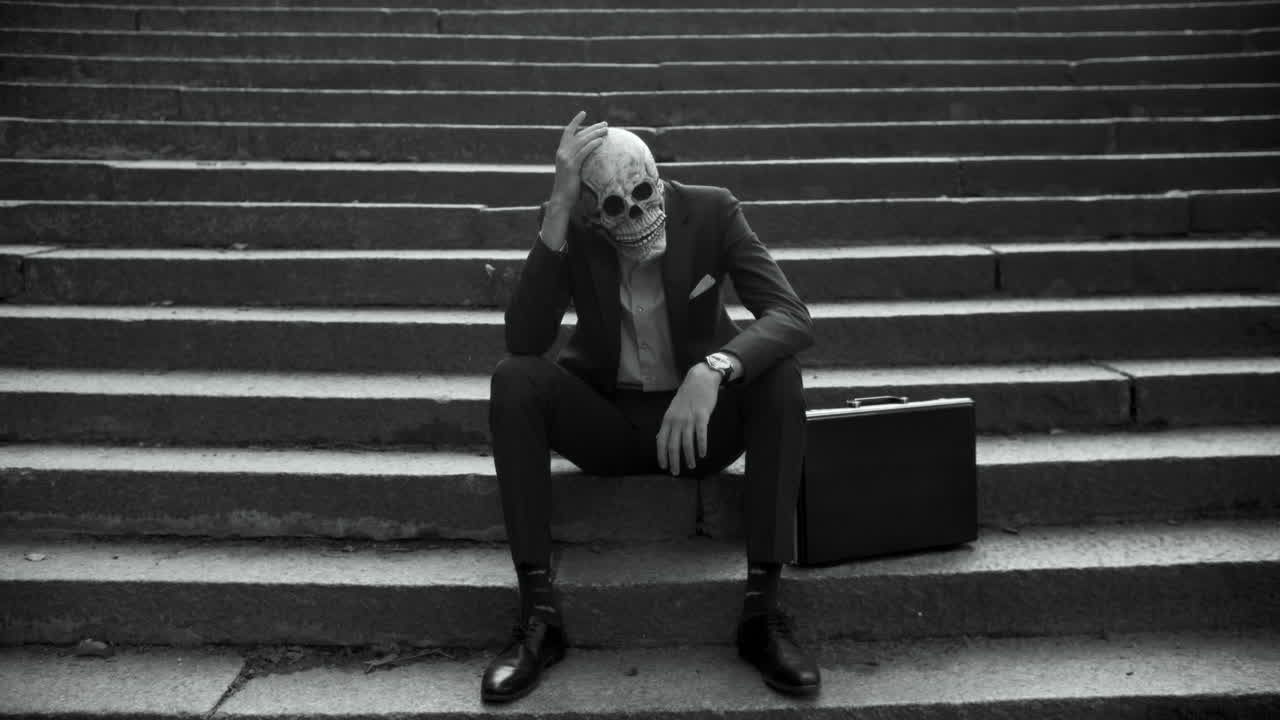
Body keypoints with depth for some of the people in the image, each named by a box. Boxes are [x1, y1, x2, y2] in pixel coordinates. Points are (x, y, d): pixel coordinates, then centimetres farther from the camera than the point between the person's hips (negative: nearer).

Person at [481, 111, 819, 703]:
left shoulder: (711, 211, -14)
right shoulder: (570, 230, -12)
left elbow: (793, 318, -24)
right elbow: (524, 342, -26)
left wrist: (711, 371, -43)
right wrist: (558, 211, -32)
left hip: (702, 419, 0)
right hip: (606, 421, 0)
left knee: (779, 375, -29)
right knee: (514, 380, -27)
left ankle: (763, 608, -25)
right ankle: (538, 613, -24)